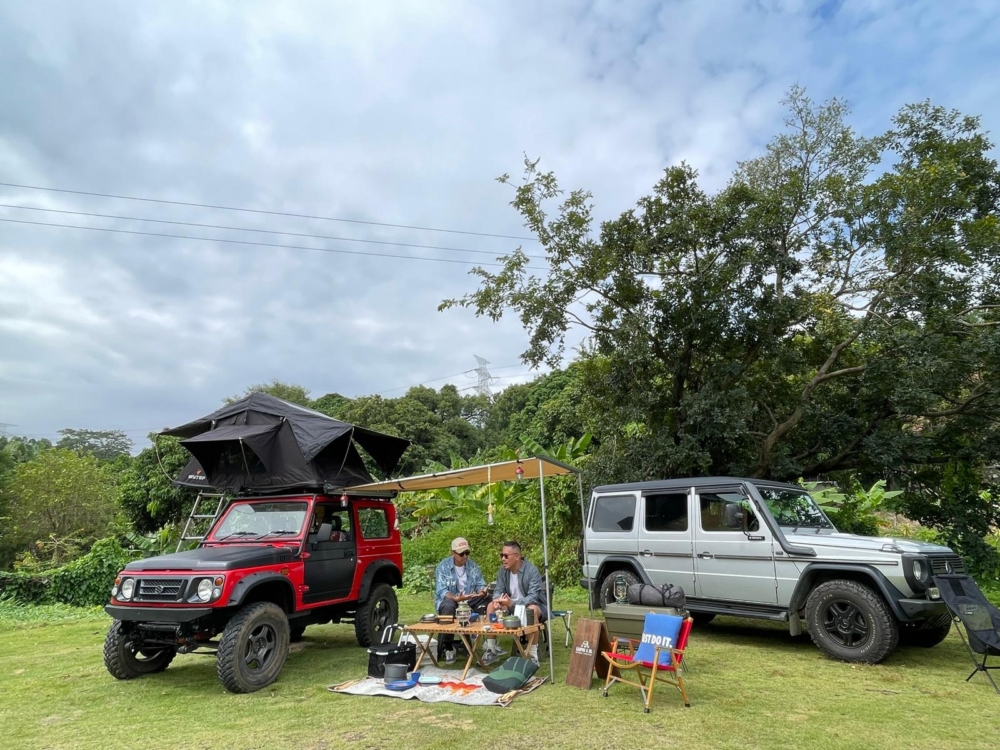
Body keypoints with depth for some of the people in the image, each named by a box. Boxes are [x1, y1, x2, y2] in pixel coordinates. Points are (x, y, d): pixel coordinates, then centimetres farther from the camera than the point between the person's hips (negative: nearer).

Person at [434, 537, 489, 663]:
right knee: (448, 606, -39)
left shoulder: (473, 566, 3)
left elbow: (480, 585, 1)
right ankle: (447, 648, -24)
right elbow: (441, 591, -20)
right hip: (449, 600, -4)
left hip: (469, 601, 4)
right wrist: (456, 598, -39)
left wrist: (482, 591, -25)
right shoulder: (443, 567, -11)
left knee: (489, 603, -21)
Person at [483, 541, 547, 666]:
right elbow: (498, 590, -1)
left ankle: (533, 655, -29)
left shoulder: (532, 571, -23)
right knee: (491, 606, -14)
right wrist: (498, 600, -27)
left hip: (534, 605, -6)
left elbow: (533, 597, -32)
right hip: (511, 606, 6)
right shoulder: (503, 570, -4)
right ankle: (491, 650, -5)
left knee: (531, 610, -38)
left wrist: (512, 603, -46)